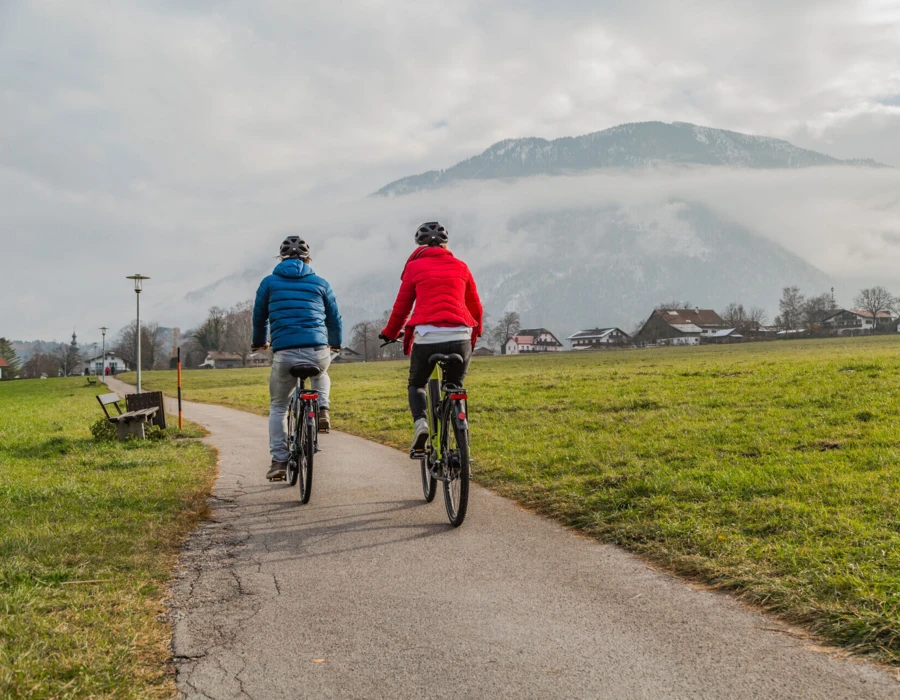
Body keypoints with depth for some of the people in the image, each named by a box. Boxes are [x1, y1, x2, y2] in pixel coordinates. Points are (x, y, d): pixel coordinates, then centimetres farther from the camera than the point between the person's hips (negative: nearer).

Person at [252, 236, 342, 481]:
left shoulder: (269, 282, 12)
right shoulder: (320, 283, 14)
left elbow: (259, 317, 21)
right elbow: (334, 318, 22)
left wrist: (259, 342, 41)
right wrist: (335, 343, 41)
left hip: (284, 354, -1)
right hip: (318, 352, 1)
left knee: (277, 407, 16)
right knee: (320, 375, 37)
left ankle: (279, 460, 8)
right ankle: (323, 410, 12)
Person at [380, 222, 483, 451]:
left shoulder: (415, 266, 9)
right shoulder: (460, 266, 15)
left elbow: (402, 306, 11)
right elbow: (476, 307, 21)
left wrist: (389, 333, 27)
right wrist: (475, 333, 39)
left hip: (426, 337, -2)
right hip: (460, 337, 2)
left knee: (416, 385, 21)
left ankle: (420, 422, -6)